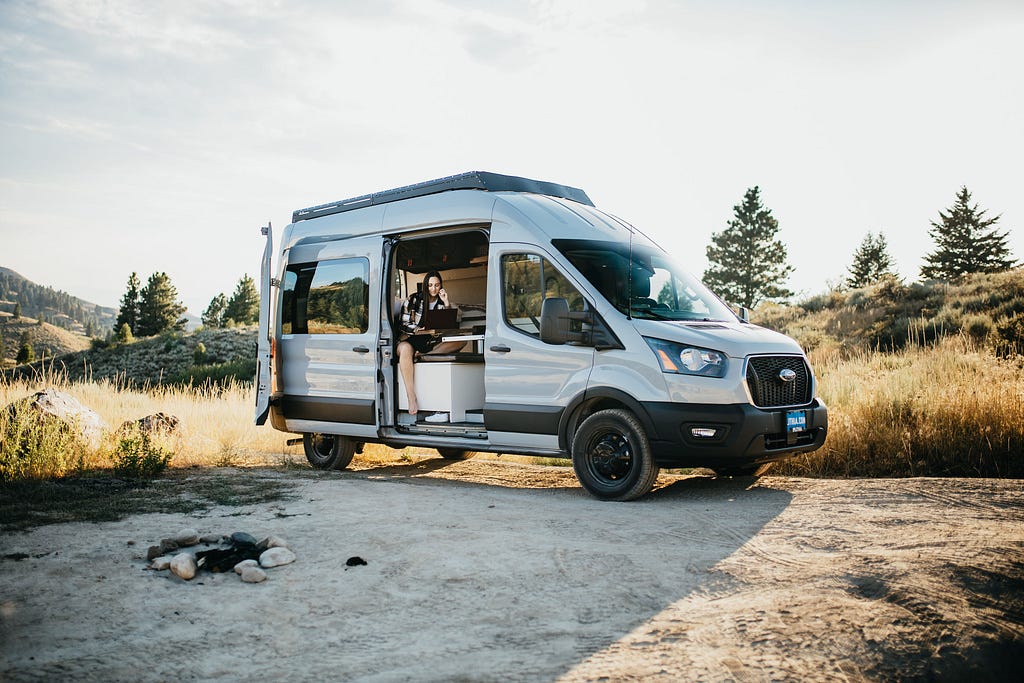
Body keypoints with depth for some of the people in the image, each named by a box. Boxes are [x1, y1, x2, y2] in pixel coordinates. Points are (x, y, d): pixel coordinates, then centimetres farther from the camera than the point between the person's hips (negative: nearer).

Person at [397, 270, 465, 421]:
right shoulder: (414, 300, 0)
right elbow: (403, 325, -4)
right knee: (405, 348, -41)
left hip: (433, 343, 3)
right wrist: (425, 330, -18)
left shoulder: (442, 302, 9)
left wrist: (447, 304, -9)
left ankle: (425, 355, -30)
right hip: (412, 339, -3)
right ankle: (411, 399, -46)